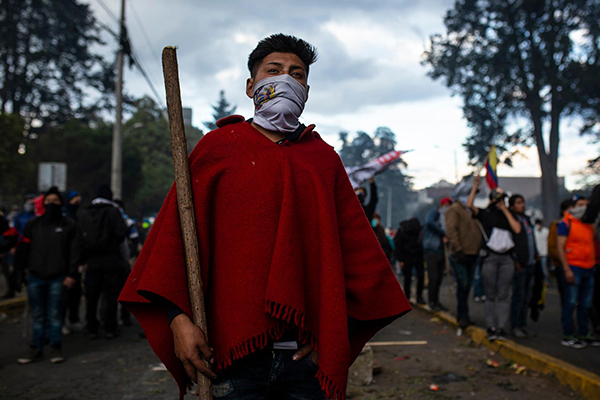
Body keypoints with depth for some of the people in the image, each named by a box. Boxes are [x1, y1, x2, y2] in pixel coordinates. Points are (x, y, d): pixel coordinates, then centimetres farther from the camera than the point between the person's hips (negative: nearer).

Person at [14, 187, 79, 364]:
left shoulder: (69, 225, 3)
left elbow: (74, 251, 0)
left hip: (57, 278, -2)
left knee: (55, 315, 3)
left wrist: (71, 274, -6)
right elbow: (24, 249, 11)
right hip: (35, 276, 2)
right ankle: (36, 350, 17)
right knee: (37, 316, 9)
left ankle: (56, 349, 14)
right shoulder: (33, 224, 10)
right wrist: (20, 270, 4)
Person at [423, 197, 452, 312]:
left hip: (441, 251, 7)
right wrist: (443, 233, -15)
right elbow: (429, 222, -22)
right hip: (432, 251, -6)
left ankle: (436, 302, 16)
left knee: (439, 278, 8)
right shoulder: (434, 213, -1)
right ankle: (432, 302, 3)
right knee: (433, 278, -7)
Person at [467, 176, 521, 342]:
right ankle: (491, 327, 5)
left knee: (503, 295, -1)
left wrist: (505, 210, 3)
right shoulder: (484, 214, 8)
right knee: (490, 295, 0)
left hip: (507, 258, 2)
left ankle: (501, 328, 0)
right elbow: (469, 205, -9)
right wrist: (475, 186, -9)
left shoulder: (508, 215, 17)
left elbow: (517, 229, -1)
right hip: (490, 258, -2)